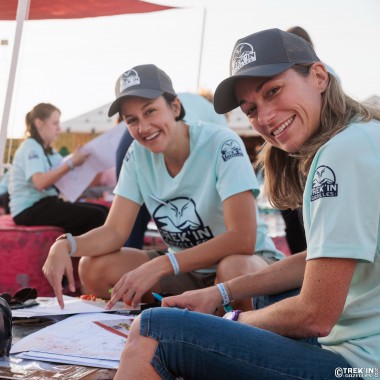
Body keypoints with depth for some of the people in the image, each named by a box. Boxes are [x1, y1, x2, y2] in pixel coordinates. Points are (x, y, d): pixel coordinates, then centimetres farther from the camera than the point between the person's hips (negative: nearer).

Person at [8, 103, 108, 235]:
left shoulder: (49, 150, 18)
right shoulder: (30, 147, -10)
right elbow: (40, 182, -27)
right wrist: (71, 163, -25)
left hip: (45, 204, 9)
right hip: (29, 209, -9)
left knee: (103, 210, -5)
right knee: (96, 216, -22)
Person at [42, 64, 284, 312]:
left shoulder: (221, 145, -21)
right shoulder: (138, 155, -4)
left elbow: (242, 239, -30)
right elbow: (115, 232, -6)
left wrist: (159, 266, -35)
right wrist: (65, 246, -27)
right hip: (186, 269, 5)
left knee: (233, 268, -40)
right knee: (93, 268, -13)